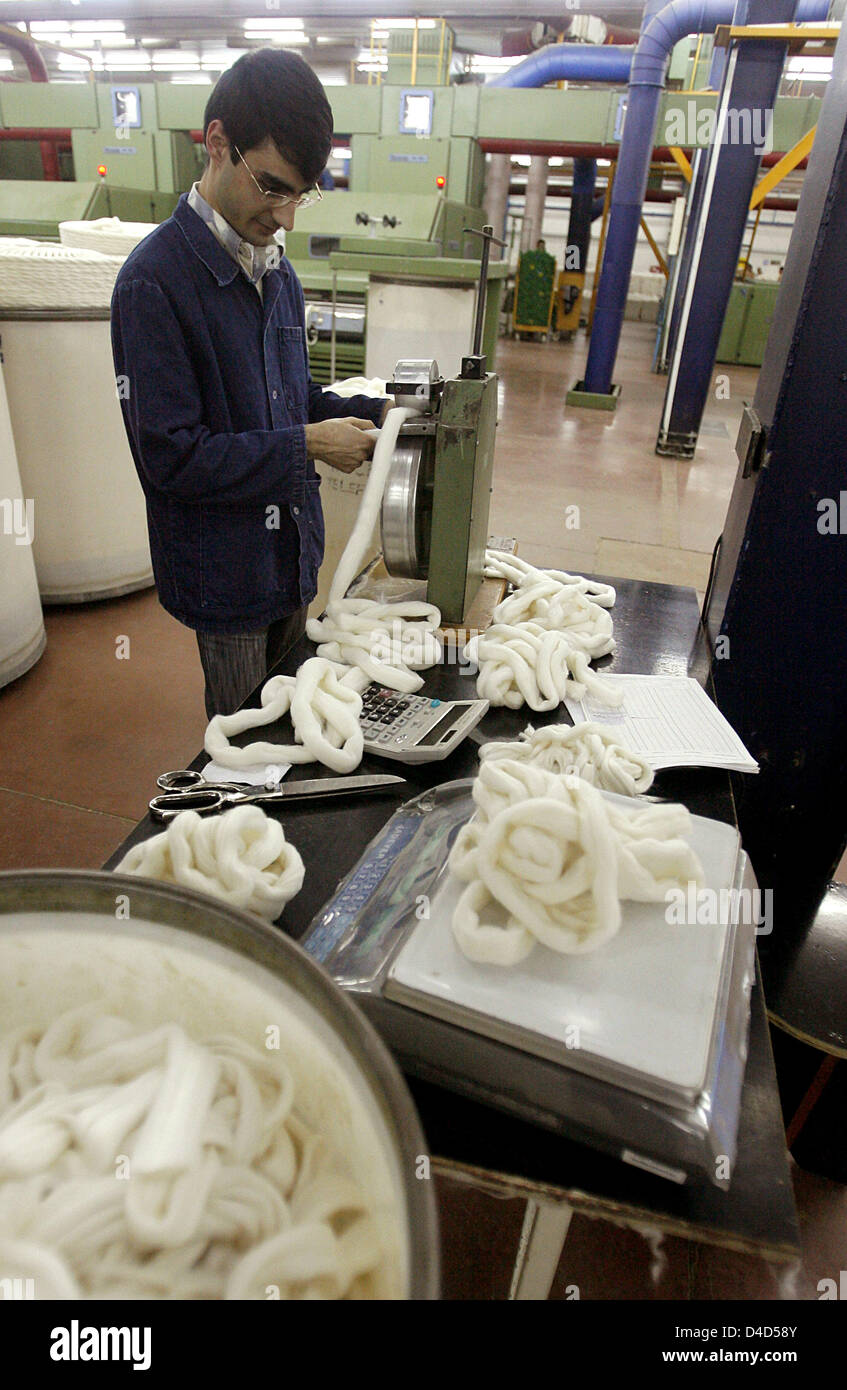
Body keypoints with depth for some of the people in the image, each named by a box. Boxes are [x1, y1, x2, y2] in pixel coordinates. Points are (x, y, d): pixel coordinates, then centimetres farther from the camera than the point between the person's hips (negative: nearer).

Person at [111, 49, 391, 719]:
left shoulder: (274, 268, 9)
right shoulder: (155, 280, -16)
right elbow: (172, 456, -21)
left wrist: (373, 413, -1)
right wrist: (307, 446, -21)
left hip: (293, 550, 7)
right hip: (227, 571, -7)